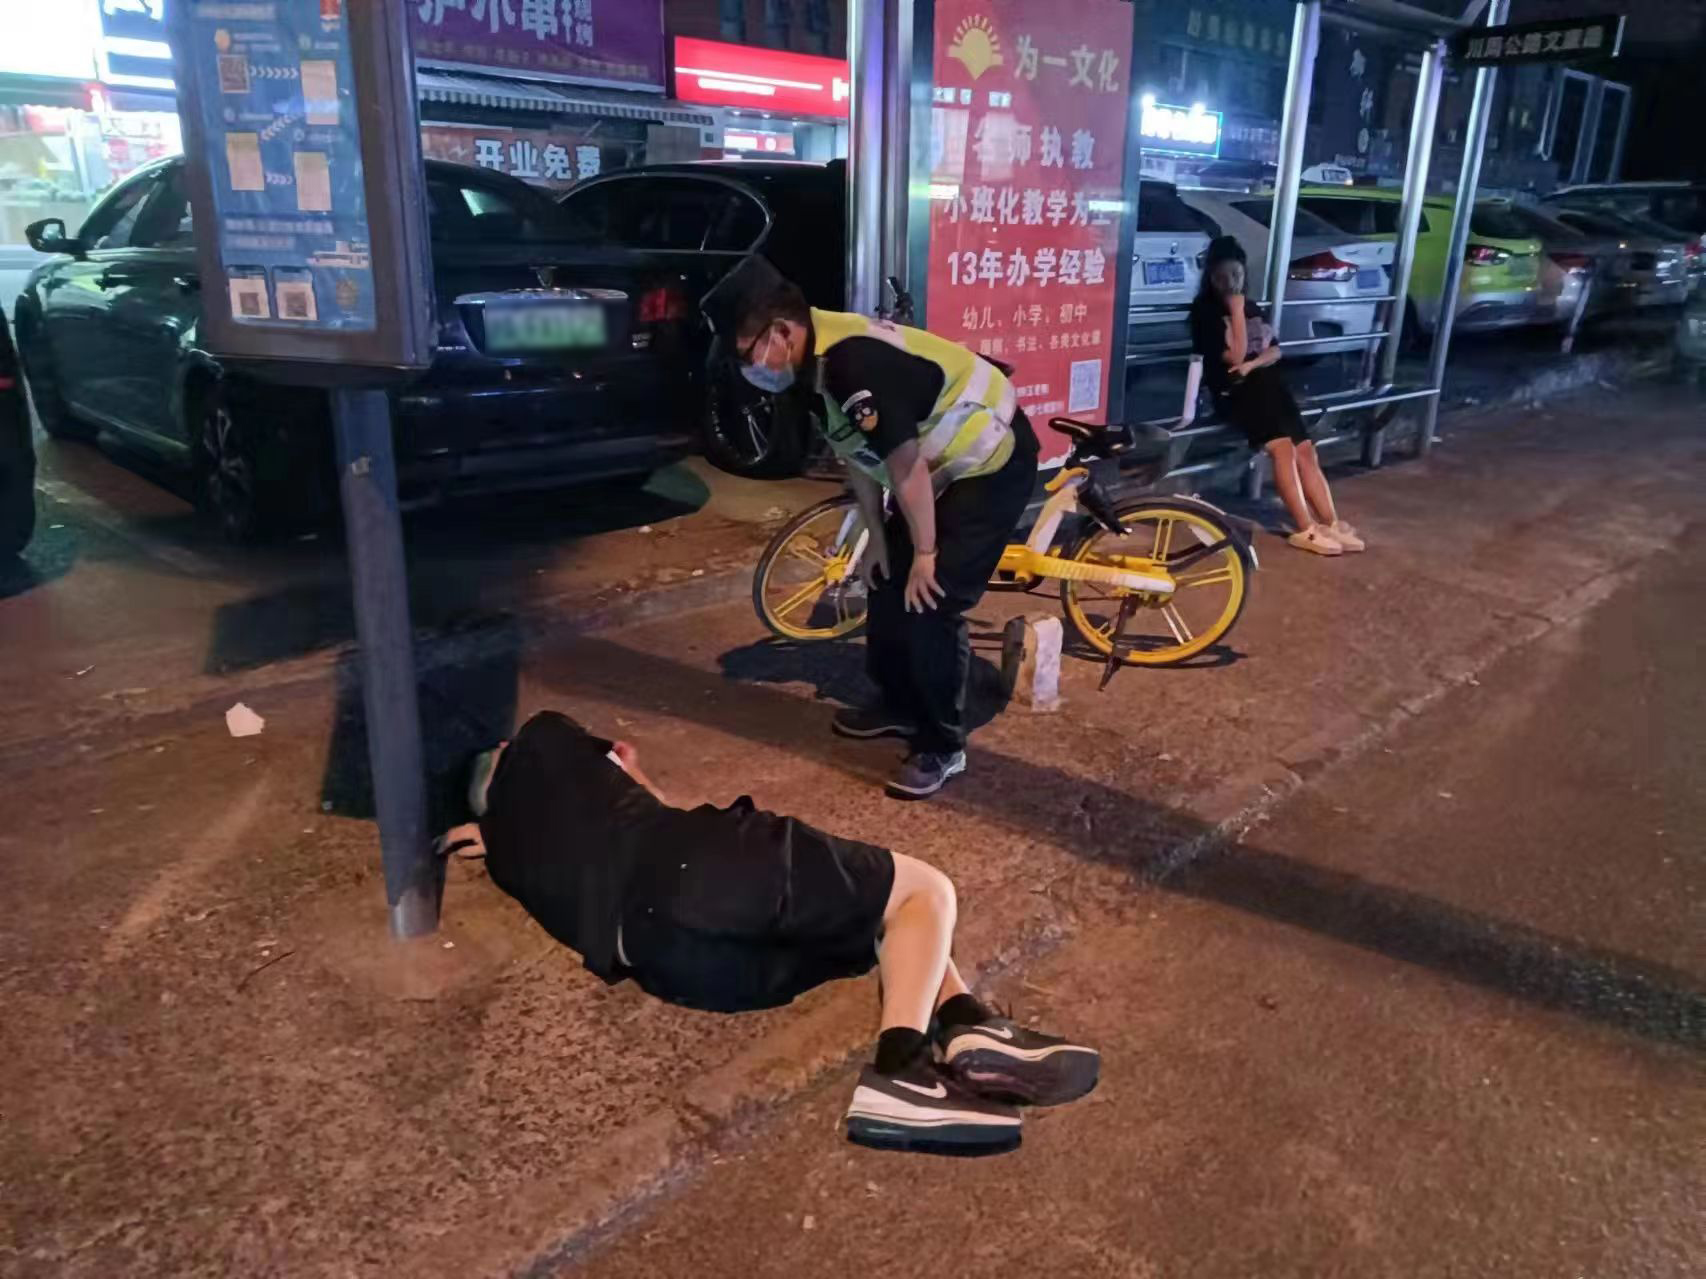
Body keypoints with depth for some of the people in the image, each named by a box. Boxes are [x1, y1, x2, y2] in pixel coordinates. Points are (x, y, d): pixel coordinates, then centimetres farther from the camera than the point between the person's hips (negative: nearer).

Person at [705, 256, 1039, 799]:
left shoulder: (853, 364, -32)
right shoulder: (821, 355, -1)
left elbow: (906, 467, -27)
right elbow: (857, 453, 8)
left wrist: (925, 553, -17)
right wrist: (878, 537, 11)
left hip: (992, 466, -10)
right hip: (945, 464, 10)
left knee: (929, 604, -10)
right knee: (888, 583, 14)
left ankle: (942, 745, 6)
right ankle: (899, 705, 32)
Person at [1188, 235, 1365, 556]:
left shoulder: (1251, 307, 21)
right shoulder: (1205, 310, -1)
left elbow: (1275, 350, 13)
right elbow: (1234, 355, -10)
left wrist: (1253, 364, -8)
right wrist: (1236, 310, -9)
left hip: (1267, 385, 7)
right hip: (1234, 391, -7)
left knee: (1305, 449, -8)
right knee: (1283, 447, -24)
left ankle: (1331, 524, -10)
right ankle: (1306, 530, -23)